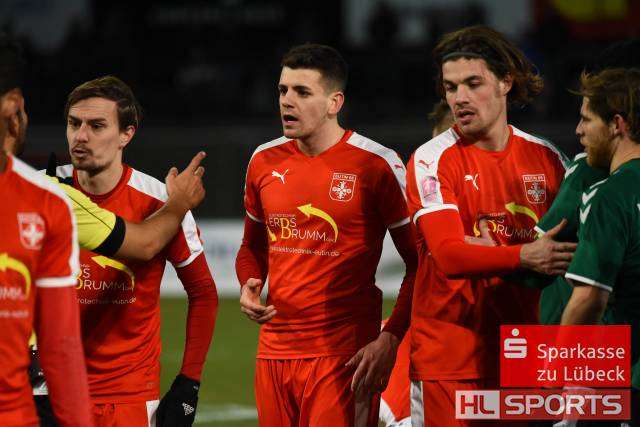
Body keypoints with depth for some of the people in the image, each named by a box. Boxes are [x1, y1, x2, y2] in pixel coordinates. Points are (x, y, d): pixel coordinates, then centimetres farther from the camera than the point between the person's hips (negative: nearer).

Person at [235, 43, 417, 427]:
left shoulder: (376, 165, -7)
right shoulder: (265, 161, 10)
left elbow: (420, 263, -4)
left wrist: (390, 339, -13)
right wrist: (249, 287, 3)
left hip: (343, 356, -5)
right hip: (274, 349, 5)